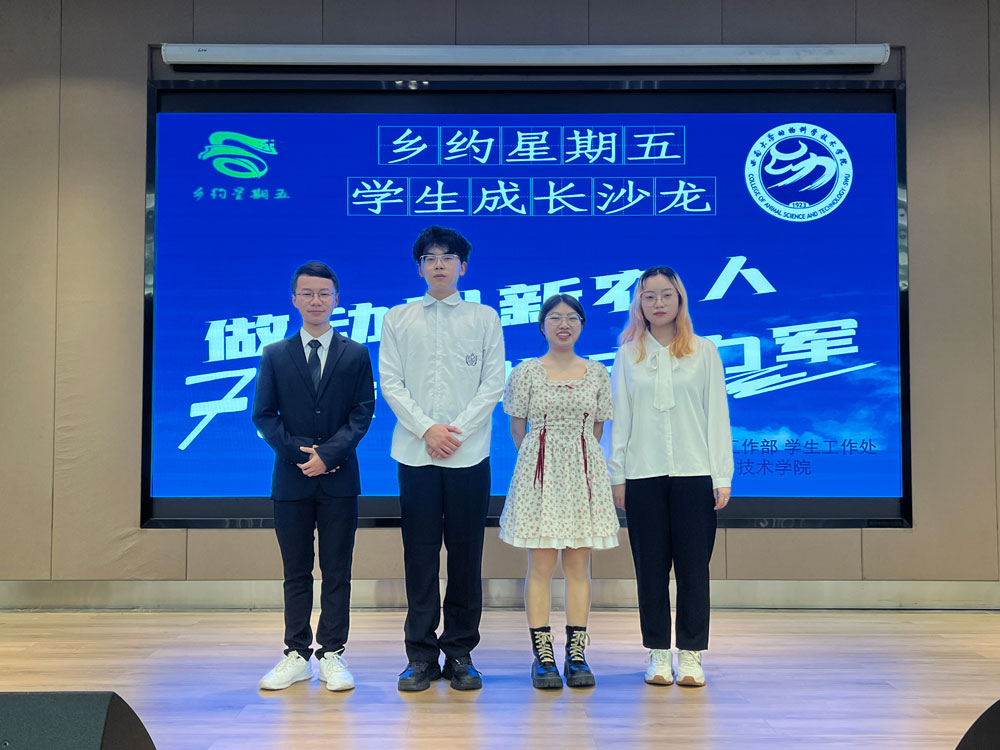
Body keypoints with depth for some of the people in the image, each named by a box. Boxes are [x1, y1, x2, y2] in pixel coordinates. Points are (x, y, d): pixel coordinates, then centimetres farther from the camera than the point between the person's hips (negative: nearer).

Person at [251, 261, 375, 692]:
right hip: (291, 479, 1)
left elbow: (363, 412, -1)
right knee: (296, 572, 8)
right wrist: (300, 453, -10)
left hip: (339, 480, -1)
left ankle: (332, 655, 11)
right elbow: (263, 415, 3)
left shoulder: (356, 354, 5)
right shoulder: (275, 355, 7)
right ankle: (296, 656, 15)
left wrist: (328, 453, -13)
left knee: (336, 572, 3)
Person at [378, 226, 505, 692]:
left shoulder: (484, 318, 9)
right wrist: (426, 429, -8)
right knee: (420, 555, 2)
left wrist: (457, 431, -9)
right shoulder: (398, 319, 11)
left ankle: (460, 654, 13)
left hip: (469, 454, 0)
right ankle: (421, 655, 11)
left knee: (466, 555, 3)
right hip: (415, 453, 0)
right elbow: (390, 383, 4)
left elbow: (493, 384, 3)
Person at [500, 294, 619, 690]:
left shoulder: (597, 373, 7)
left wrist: (576, 457, 13)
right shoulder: (526, 372, 0)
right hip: (539, 472, -2)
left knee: (579, 565, 4)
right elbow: (517, 428, 6)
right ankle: (542, 656, 5)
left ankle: (576, 654, 11)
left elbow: (597, 427, 14)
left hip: (584, 471, 2)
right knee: (540, 564, -1)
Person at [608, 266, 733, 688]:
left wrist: (723, 477, 0)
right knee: (651, 567, 4)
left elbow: (717, 414, 5)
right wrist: (616, 475, 3)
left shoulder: (704, 351, 7)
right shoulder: (628, 355, 8)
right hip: (643, 476, 1)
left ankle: (690, 655, 11)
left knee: (693, 566, 1)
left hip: (695, 473, 0)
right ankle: (658, 654, 14)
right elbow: (619, 418, 8)